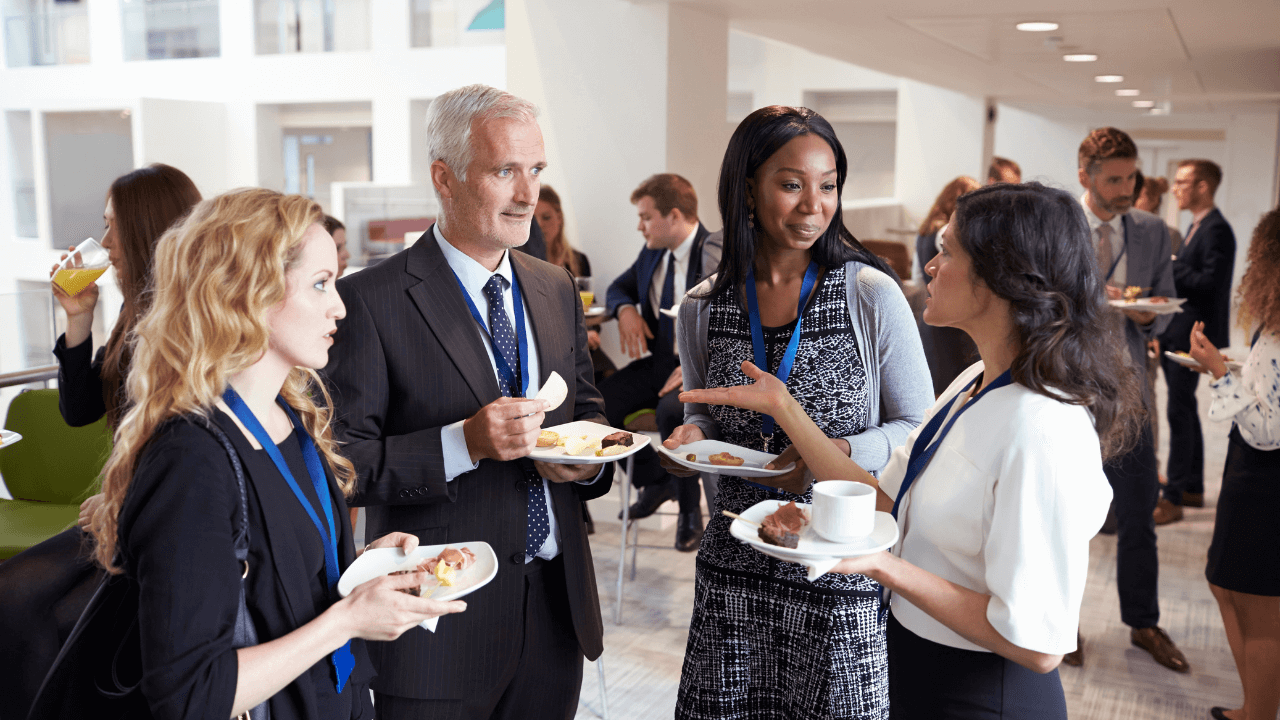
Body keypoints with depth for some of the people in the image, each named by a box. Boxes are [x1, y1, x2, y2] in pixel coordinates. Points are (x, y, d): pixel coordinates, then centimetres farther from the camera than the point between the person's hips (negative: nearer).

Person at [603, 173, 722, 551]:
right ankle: (654, 481, 10)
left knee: (672, 410, -37)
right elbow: (619, 287, 26)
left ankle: (690, 510, -11)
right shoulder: (652, 253, 9)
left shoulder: (718, 256, -14)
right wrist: (625, 308, 0)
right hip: (659, 360, 7)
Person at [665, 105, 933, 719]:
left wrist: (839, 453, -18)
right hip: (734, 568, 3)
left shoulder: (873, 296, -8)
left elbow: (918, 428, -2)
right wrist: (692, 435, -7)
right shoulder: (701, 309, 1)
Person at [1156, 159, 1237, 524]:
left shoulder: (1217, 229, -16)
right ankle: (1193, 488, 27)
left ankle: (1173, 499, -2)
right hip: (1176, 333, 10)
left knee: (1179, 412, -7)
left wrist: (1169, 266, -18)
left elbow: (1210, 282, -24)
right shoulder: (1196, 226, 15)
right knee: (1185, 411, 16)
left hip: (1192, 336, -10)